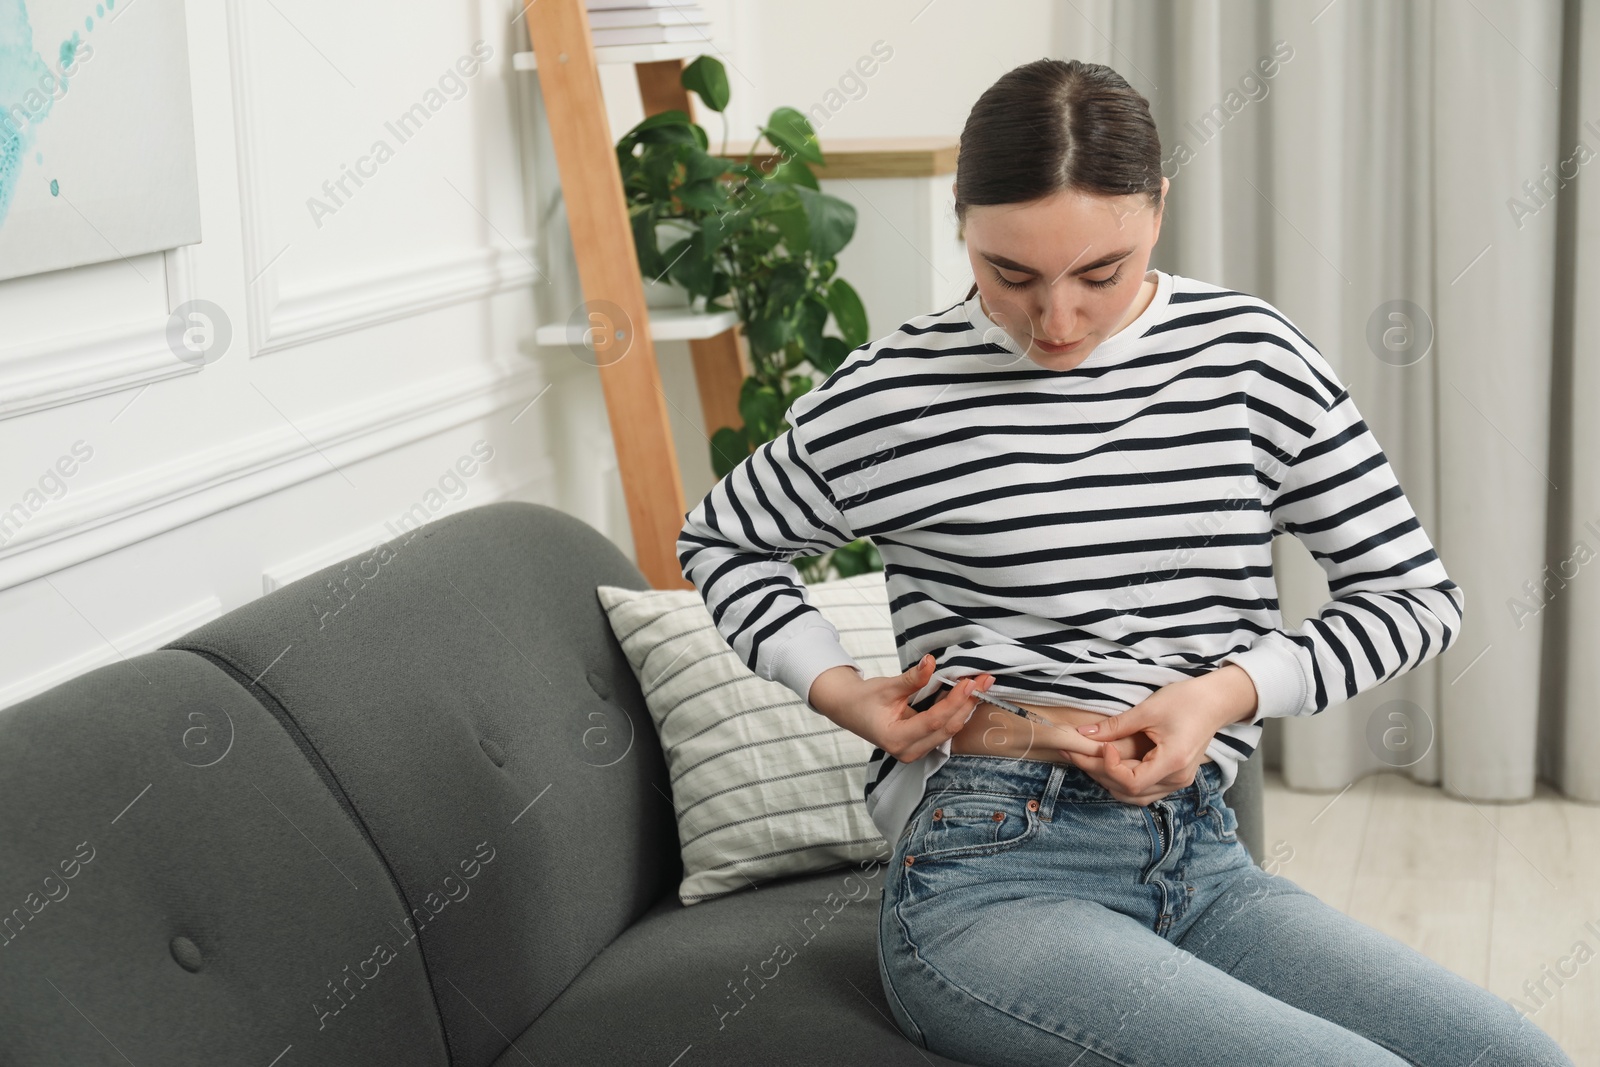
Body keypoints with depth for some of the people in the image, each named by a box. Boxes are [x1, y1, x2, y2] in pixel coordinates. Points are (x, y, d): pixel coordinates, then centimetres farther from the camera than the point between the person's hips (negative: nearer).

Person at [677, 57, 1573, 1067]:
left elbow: (1415, 591, 9)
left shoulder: (1250, 353, 4)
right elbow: (720, 541, 15)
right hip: (988, 877, -4)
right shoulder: (895, 395, -3)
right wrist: (838, 688, -1)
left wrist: (1230, 689, -7)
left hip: (1201, 857, 5)